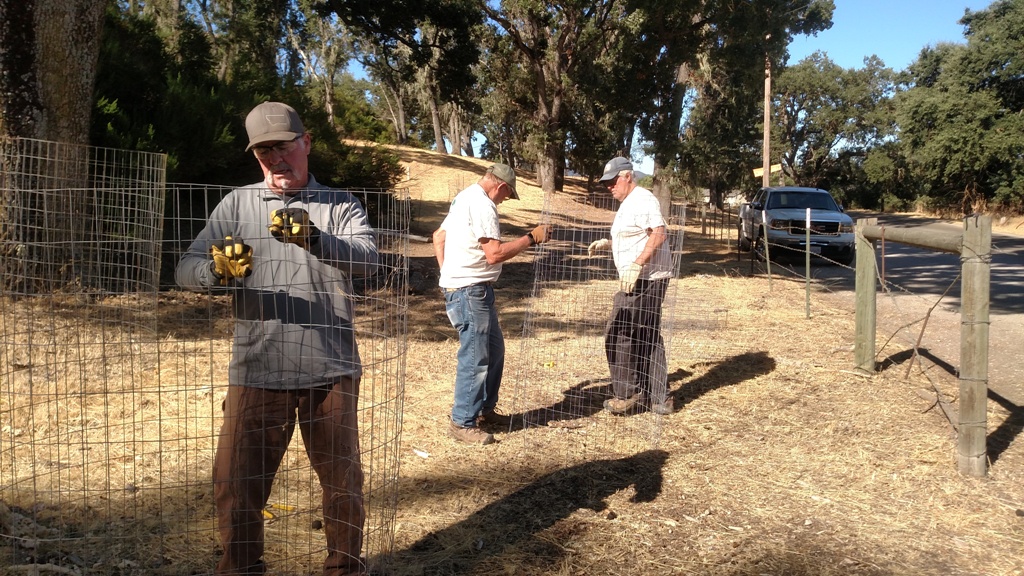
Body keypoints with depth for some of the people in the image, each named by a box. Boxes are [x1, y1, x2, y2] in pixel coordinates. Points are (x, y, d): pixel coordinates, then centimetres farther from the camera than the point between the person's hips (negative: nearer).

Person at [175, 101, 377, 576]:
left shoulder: (339, 205, 5)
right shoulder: (237, 204, 9)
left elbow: (367, 260, -14)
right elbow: (186, 269, 1)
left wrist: (314, 239, -33)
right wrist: (216, 269, -23)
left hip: (330, 371, 0)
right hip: (256, 372, 1)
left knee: (343, 479, 12)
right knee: (237, 485, 6)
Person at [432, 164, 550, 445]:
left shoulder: (465, 197, 16)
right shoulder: (482, 204, -16)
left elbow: (438, 236, 22)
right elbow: (495, 253, -24)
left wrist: (447, 272, 19)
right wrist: (531, 238, -15)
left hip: (473, 289, 11)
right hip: (470, 291, -11)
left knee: (494, 348, 18)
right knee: (475, 357, -5)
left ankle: (484, 409, 28)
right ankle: (462, 423, 4)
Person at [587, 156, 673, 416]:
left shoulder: (642, 199, -13)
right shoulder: (628, 203, 20)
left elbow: (659, 234, -24)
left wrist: (636, 265, -31)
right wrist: (606, 243, 15)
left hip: (645, 279, -11)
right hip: (639, 280, 11)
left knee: (619, 335, -6)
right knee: (647, 338, 13)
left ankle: (627, 394, 4)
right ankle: (659, 398, 18)